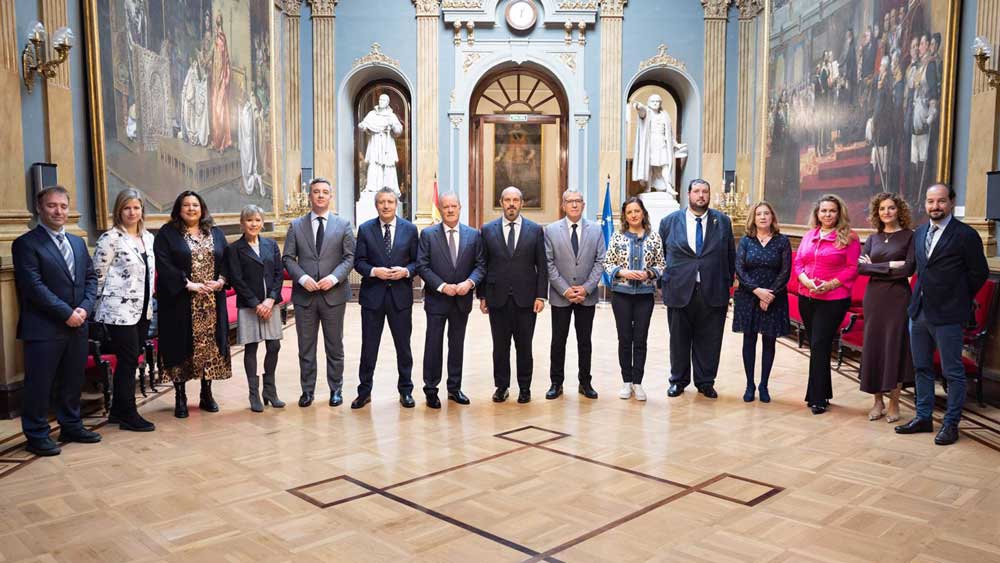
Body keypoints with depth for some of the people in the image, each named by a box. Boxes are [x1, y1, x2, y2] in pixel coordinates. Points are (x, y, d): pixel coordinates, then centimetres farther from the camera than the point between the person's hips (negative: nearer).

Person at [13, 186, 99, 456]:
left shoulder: (78, 242, 15)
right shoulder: (26, 244, -7)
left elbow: (91, 277, 12)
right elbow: (34, 286, -15)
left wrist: (84, 308, -5)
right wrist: (66, 313, -16)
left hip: (77, 326, 6)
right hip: (44, 328, -6)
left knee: (73, 381, 14)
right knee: (39, 383, 3)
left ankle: (71, 426, 28)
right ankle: (36, 435, 14)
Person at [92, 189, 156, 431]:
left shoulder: (148, 237, 11)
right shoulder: (110, 238, -10)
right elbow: (98, 274, -9)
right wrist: (101, 305, -6)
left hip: (142, 309, 7)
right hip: (120, 310, -7)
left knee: (129, 360, 13)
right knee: (129, 360, -3)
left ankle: (118, 411, 24)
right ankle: (129, 415, 7)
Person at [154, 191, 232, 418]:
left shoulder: (216, 233, 12)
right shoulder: (166, 234, 0)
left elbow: (226, 261, 10)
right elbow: (164, 265, -10)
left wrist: (221, 281, -9)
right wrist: (189, 284, -18)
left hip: (212, 302, 3)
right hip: (180, 303, -3)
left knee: (210, 345, 6)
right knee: (182, 347, 0)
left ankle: (207, 394, 18)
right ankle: (180, 398, 11)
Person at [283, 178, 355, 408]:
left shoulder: (343, 225, 5)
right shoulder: (296, 225, 7)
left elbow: (350, 257, 0)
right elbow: (288, 258, 3)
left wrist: (334, 277, -15)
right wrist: (303, 278, -13)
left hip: (333, 294, -1)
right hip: (304, 295, 1)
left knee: (335, 346, 7)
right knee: (306, 346, 8)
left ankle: (336, 389, 19)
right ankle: (307, 390, 18)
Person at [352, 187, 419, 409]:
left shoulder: (410, 229, 3)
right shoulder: (365, 229, 2)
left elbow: (417, 261, 4)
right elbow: (358, 261, 1)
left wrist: (406, 271, -15)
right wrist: (373, 271, -17)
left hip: (401, 295, 0)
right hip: (372, 295, 0)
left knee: (403, 346, 9)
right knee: (369, 346, 7)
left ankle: (405, 390, 23)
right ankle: (364, 391, 19)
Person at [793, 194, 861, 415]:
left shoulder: (848, 237, -4)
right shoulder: (809, 235, 11)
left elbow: (853, 269, -8)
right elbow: (797, 264, 9)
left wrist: (830, 284, -18)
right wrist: (807, 281, -9)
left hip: (833, 300, -5)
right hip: (806, 298, 5)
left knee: (819, 346, -9)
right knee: (817, 346, 13)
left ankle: (818, 398, 1)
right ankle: (822, 393, 26)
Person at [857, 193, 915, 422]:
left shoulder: (909, 236, -1)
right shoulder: (873, 238, 10)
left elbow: (908, 268, -12)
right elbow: (860, 267, -1)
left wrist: (875, 267, -8)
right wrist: (890, 266, -11)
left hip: (898, 297, -4)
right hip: (874, 296, 4)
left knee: (895, 345, -1)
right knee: (873, 345, 4)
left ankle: (894, 403, 10)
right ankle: (878, 401, 15)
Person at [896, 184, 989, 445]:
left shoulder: (966, 235, -10)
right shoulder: (919, 233, 10)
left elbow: (979, 273, -4)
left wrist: (959, 299, 4)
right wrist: (921, 297, 12)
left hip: (947, 315, -7)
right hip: (919, 311, 7)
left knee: (953, 372, 3)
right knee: (922, 368, 15)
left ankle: (951, 424, 14)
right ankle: (923, 417, 26)